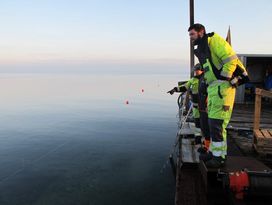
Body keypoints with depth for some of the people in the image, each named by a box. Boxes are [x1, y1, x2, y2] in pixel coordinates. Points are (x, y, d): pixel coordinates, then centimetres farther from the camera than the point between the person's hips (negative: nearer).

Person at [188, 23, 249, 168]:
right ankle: (214, 152, 25)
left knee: (217, 123, -8)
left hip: (222, 86, -10)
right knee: (212, 122, 13)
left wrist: (224, 80, -17)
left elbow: (231, 59, -15)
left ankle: (219, 157, 1)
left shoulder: (213, 40, -5)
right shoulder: (201, 49, 23)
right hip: (213, 87, 10)